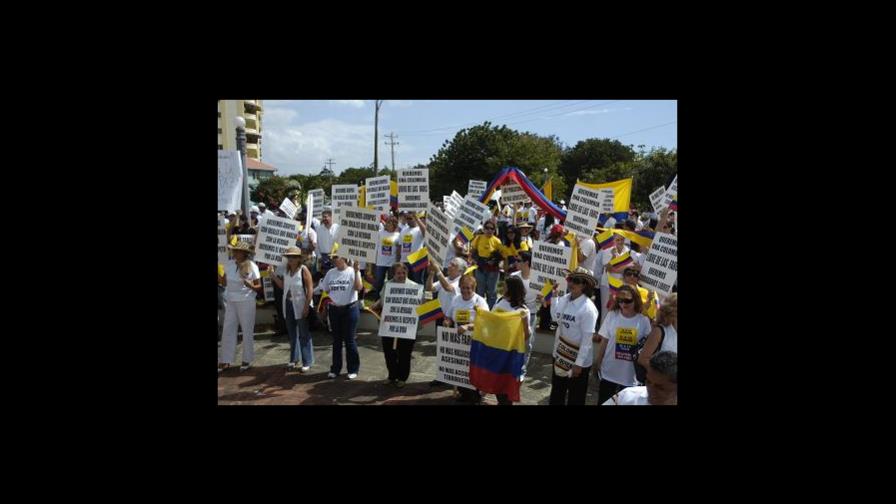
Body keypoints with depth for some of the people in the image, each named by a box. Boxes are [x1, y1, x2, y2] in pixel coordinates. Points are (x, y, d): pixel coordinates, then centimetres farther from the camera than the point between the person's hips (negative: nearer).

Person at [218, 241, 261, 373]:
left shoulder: (252, 266, -11)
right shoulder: (228, 264, 1)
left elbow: (259, 287, -6)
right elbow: (224, 282, 8)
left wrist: (251, 285, -26)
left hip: (246, 302, -4)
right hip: (230, 302, 4)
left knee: (247, 331, 6)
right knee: (228, 331, 6)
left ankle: (247, 359, 18)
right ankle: (225, 361, 13)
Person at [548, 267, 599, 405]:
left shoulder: (588, 308, -22)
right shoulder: (564, 299, -4)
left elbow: (587, 338, -21)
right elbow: (556, 318, 10)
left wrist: (578, 363, -19)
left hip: (578, 359, -6)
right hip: (560, 354, 6)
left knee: (575, 397, 13)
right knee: (556, 393, 23)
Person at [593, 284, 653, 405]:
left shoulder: (644, 321, -8)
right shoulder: (611, 315, -8)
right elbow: (603, 342, -1)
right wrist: (598, 364, 2)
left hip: (631, 375, 0)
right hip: (609, 372, 1)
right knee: (603, 402, 14)